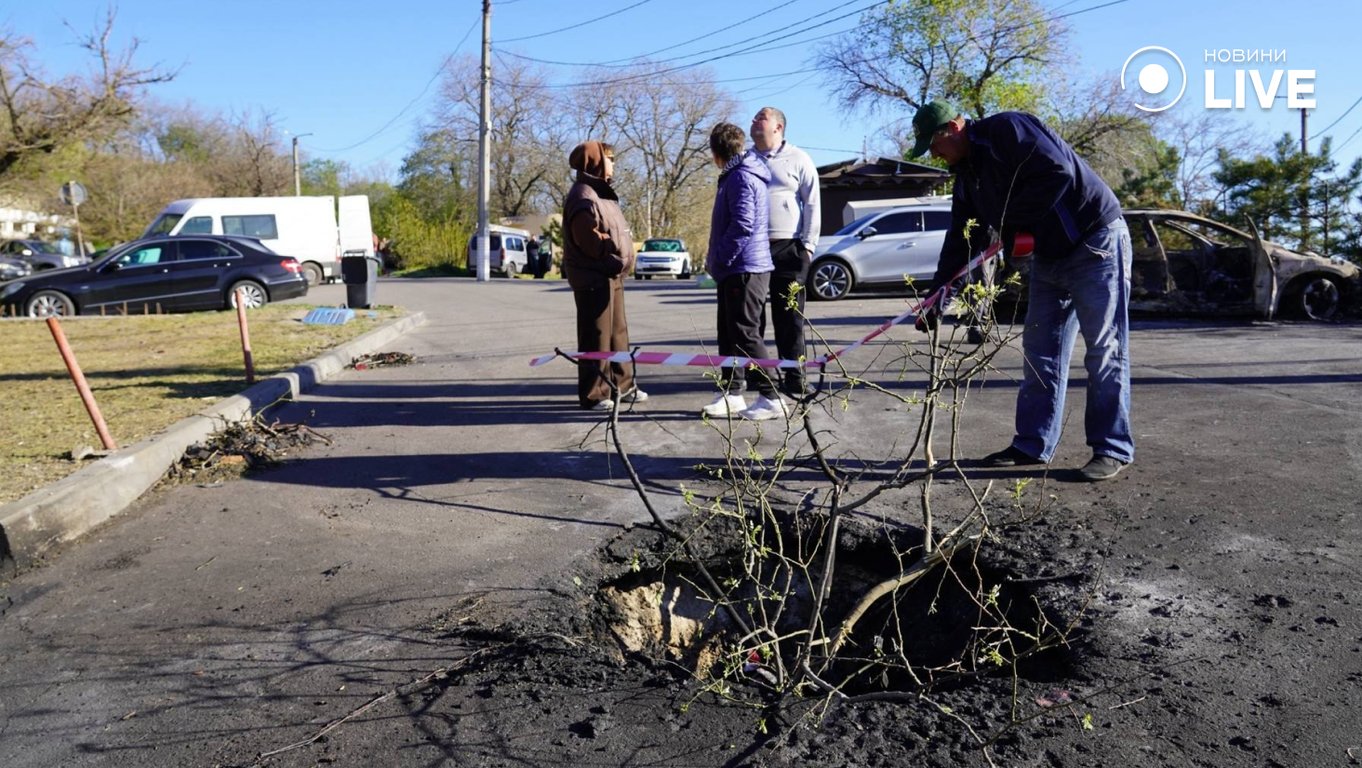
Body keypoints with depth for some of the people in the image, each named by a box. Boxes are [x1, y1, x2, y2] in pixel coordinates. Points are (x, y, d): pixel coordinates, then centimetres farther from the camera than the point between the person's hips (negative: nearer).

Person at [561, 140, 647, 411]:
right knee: (597, 337, -7)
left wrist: (625, 255, 8)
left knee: (618, 333, 15)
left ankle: (621, 385, 25)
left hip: (611, 276, 10)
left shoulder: (602, 193, 21)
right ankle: (593, 393, -1)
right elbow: (590, 239, -23)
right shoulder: (583, 197, -12)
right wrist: (618, 250, -15)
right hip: (593, 279, -10)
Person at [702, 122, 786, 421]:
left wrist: (718, 259, -16)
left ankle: (771, 398, -5)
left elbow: (742, 225, -23)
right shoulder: (737, 175, 19)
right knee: (730, 334, 13)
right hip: (735, 270, 10)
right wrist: (717, 261, 18)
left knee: (745, 335, -9)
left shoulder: (741, 177, -14)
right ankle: (732, 393, 20)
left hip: (744, 269, -10)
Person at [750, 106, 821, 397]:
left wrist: (808, 244, -6)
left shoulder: (798, 159, 4)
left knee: (789, 317, 0)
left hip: (788, 249, -3)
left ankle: (794, 377, 5)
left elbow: (811, 204, 2)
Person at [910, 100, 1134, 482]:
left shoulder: (1007, 130, -15)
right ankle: (1032, 446, 14)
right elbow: (960, 241, 11)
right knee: (1039, 353, 8)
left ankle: (1113, 449, 1)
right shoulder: (967, 176, 10)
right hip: (1048, 257, 9)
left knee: (1105, 350, -6)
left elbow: (1059, 171, -26)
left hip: (1096, 244, -9)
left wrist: (1012, 222, -18)